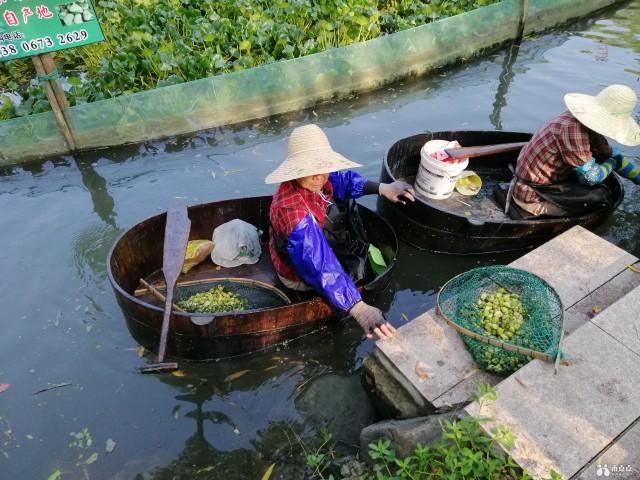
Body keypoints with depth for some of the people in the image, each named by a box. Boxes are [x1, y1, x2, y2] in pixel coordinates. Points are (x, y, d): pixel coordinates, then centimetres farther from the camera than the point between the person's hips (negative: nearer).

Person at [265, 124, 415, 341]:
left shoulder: (311, 181, -18)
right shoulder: (295, 212, -43)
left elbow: (343, 180, 2)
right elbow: (321, 268, -47)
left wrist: (382, 188, -8)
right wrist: (360, 310, -50)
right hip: (302, 275, -8)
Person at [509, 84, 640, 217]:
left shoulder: (590, 127, 3)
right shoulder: (572, 128, -27)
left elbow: (612, 154, 17)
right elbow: (591, 177, -21)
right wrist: (611, 164, -2)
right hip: (532, 196, -10)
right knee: (601, 195, -13)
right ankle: (538, 211, -6)